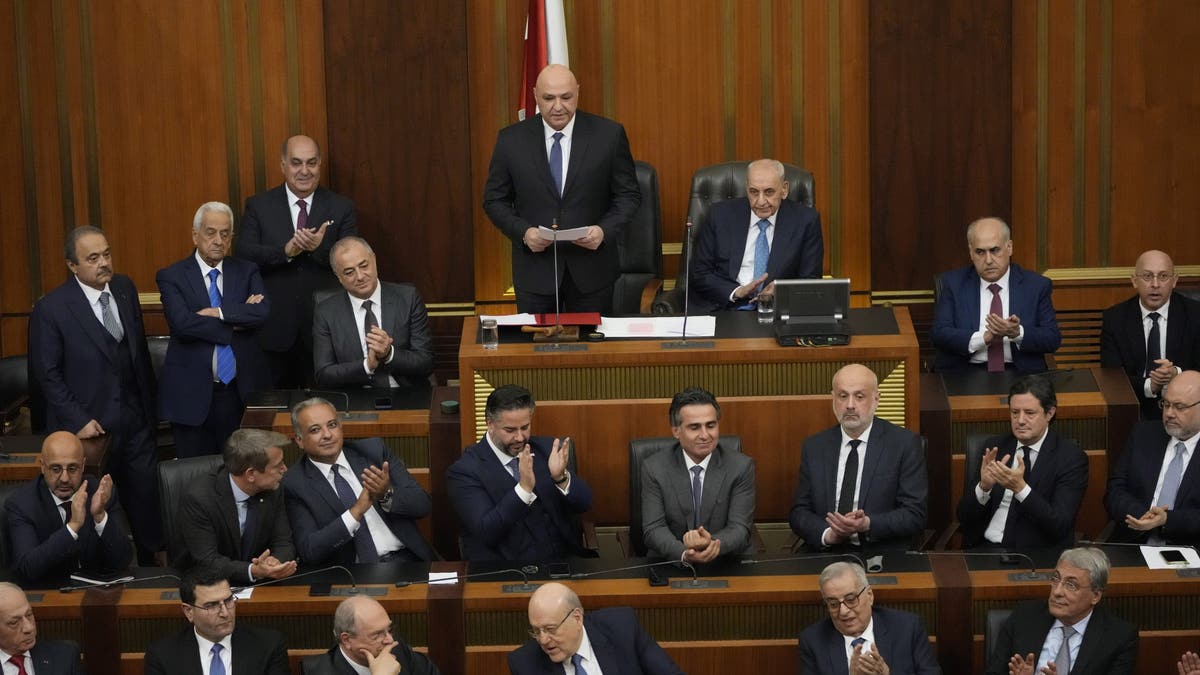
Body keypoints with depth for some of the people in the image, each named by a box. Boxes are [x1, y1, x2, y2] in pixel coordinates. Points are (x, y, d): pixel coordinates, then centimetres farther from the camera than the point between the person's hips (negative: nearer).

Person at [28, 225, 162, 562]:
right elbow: (47, 374, -10)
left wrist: (149, 405, 13)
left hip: (135, 423, 5)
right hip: (90, 430, -5)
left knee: (146, 502, 9)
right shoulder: (51, 309, -13)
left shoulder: (125, 288, 4)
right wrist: (78, 421, -14)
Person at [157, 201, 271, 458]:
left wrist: (217, 313, -16)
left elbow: (263, 312, -10)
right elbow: (182, 322, -16)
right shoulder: (172, 277, 0)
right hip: (193, 395, -2)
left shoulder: (247, 272, 8)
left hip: (242, 393, 2)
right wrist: (236, 322, -11)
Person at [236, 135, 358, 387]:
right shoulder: (258, 206, 4)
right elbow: (244, 255, -6)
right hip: (274, 329, 0)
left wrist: (320, 248, -23)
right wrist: (285, 251, -22)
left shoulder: (342, 208, 4)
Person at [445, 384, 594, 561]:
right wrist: (524, 488, -26)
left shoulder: (545, 449, 8)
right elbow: (486, 532, -16)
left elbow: (584, 503, 2)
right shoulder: (466, 471, -5)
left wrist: (561, 477, -18)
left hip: (565, 558, 3)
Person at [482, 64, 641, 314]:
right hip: (534, 271, 0)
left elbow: (628, 195, 1)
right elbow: (495, 200, 4)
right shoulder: (511, 140, -2)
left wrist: (605, 230, -16)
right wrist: (524, 232, -14)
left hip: (591, 267, 0)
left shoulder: (609, 134, -4)